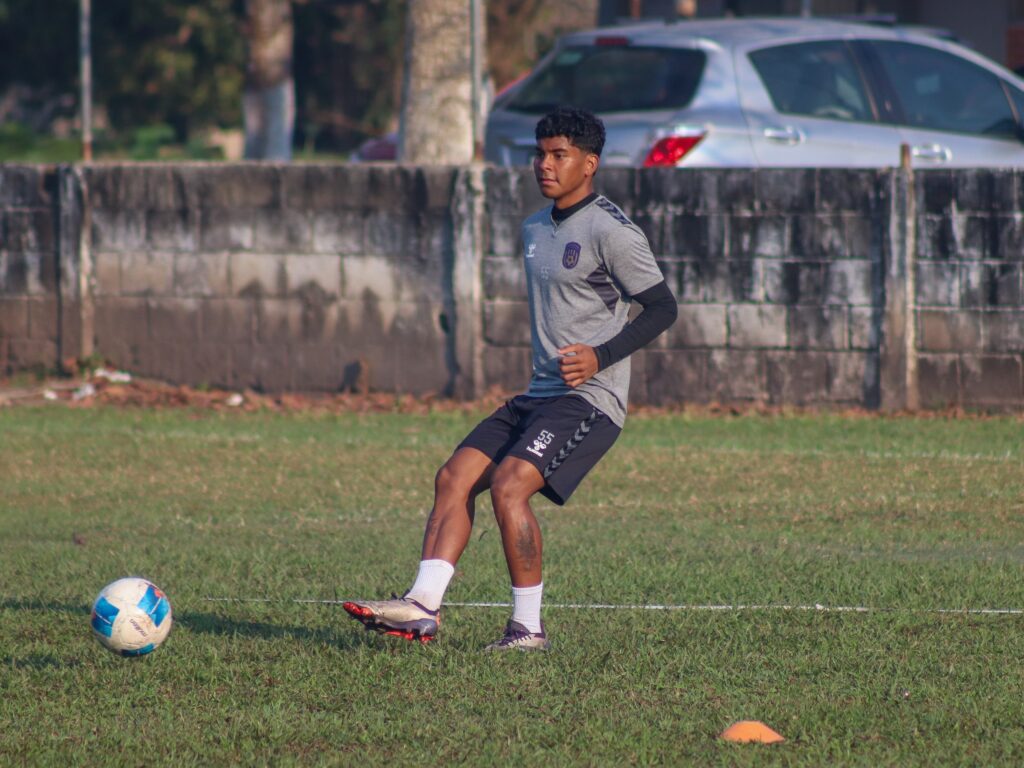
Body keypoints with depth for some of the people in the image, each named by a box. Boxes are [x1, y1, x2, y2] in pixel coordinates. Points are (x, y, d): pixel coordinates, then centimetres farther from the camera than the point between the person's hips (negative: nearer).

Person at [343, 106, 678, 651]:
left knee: (508, 484, -24)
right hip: (539, 396, 9)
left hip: (590, 398, -9)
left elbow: (662, 308, -9)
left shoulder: (611, 232, -9)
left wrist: (600, 356, -18)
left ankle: (528, 627, -15)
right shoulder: (535, 228, 17)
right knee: (454, 477, -6)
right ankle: (422, 607, -15)